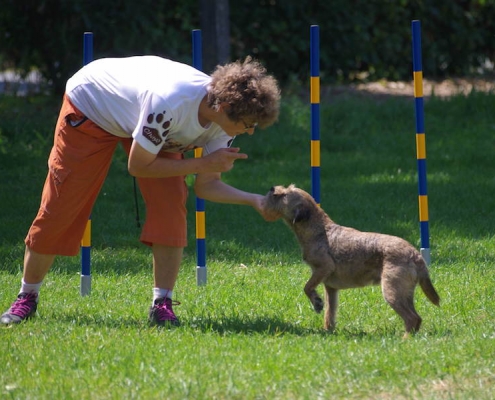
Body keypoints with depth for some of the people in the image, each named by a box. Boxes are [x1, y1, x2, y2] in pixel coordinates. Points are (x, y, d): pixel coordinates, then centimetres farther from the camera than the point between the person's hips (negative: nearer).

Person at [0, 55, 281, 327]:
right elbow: (139, 166, -31)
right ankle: (27, 299, 16)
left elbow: (206, 186, -13)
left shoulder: (224, 118, -22)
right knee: (58, 209, -2)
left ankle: (162, 305, -11)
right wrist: (202, 164, -30)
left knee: (170, 200, -16)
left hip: (146, 122, 5)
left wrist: (253, 200, -28)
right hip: (89, 105, -5)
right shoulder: (170, 103, -44)